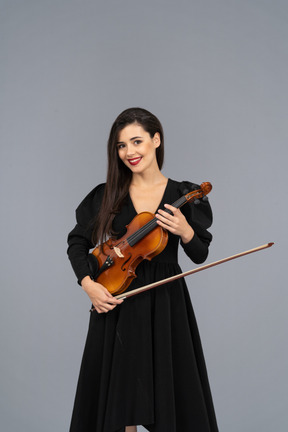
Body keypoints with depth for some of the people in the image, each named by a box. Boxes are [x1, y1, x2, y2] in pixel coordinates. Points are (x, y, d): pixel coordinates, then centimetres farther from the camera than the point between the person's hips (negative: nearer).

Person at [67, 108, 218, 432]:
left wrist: (185, 231, -17)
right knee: (120, 393, 8)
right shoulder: (107, 195, 0)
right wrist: (88, 283, -9)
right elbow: (77, 241, 6)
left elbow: (200, 256, 3)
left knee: (170, 389, 7)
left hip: (166, 303, 0)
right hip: (117, 303, 1)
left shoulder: (182, 195, -1)